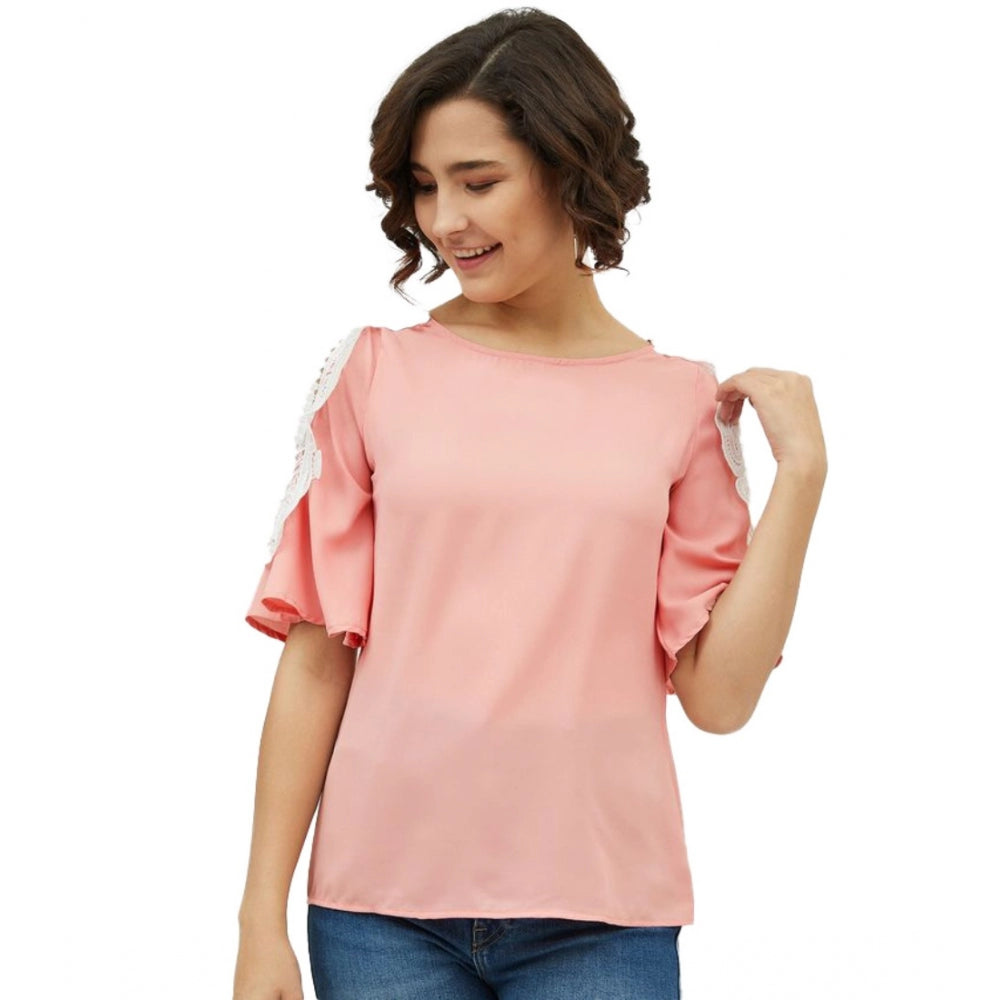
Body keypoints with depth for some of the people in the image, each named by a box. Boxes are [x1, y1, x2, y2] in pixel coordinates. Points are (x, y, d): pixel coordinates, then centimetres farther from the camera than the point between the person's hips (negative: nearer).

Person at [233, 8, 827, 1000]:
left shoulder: (685, 402, 2)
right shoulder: (373, 373, 0)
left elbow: (718, 695, -1)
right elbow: (315, 660, 0)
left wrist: (800, 472, -6)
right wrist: (263, 918, -2)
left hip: (599, 917, 1)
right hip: (383, 910, 0)